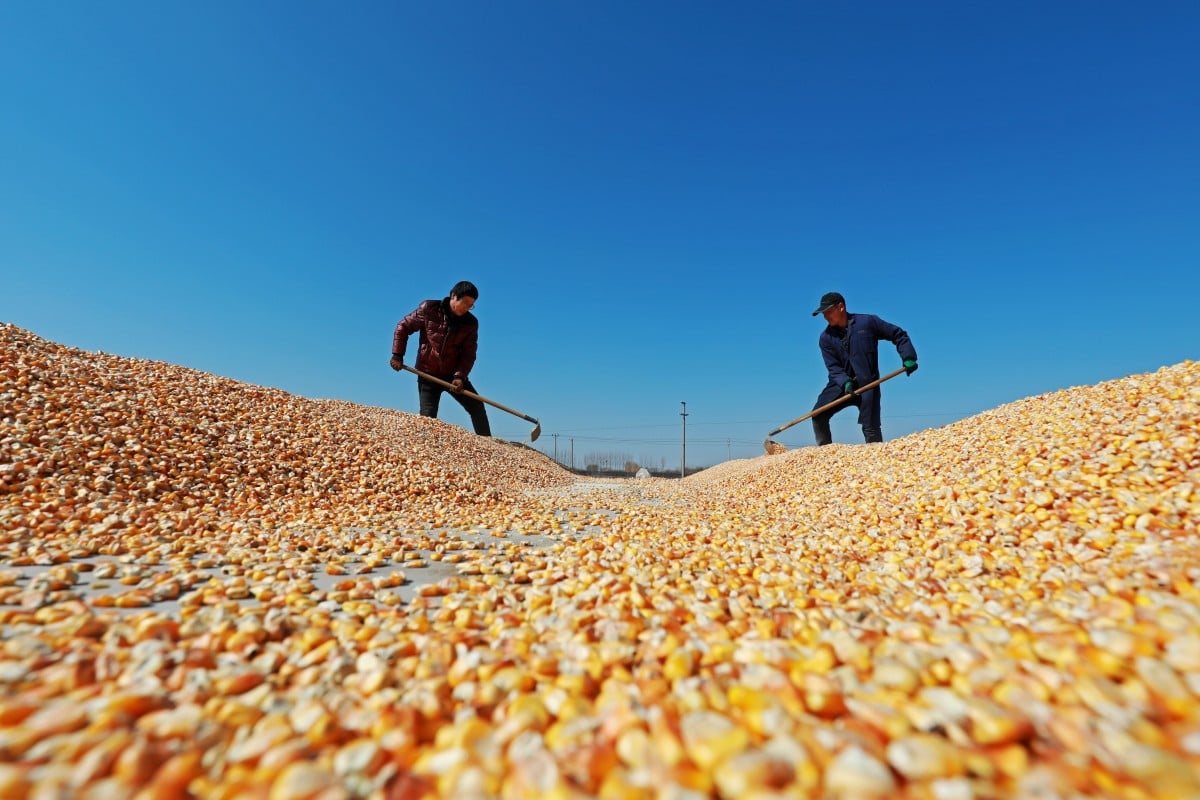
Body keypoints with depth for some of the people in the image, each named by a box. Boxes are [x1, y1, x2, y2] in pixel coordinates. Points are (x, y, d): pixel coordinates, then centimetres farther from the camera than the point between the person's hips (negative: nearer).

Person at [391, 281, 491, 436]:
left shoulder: (471, 323, -4)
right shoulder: (429, 309, -8)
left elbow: (469, 353, -5)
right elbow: (403, 327, 1)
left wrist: (460, 376, -19)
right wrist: (397, 355, -6)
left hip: (455, 375, 2)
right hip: (428, 374, -2)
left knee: (477, 408, -2)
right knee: (428, 417, -8)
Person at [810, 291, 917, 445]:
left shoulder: (867, 322, -4)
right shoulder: (826, 337, -1)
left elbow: (898, 335, 5)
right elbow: (833, 368, -5)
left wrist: (908, 357, -6)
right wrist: (845, 382, -23)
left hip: (867, 385, -2)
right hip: (840, 384, 2)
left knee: (871, 429, -6)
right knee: (818, 415, -12)